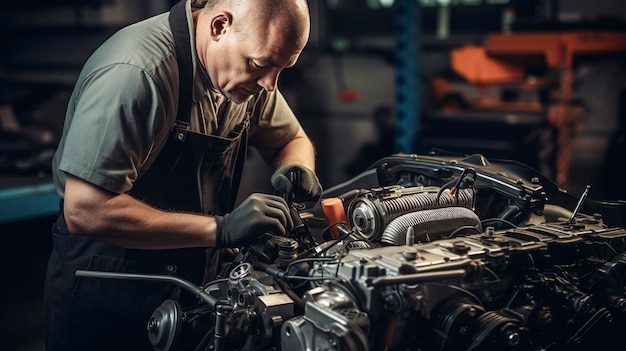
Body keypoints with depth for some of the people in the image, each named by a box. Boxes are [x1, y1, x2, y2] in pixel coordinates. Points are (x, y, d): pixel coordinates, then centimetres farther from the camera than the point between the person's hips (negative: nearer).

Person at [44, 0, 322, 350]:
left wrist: (296, 169, -13)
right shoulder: (135, 72, -30)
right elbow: (84, 211, -34)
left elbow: (293, 140, 12)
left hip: (194, 272, 7)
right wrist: (220, 229, -35)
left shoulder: (250, 60, -4)